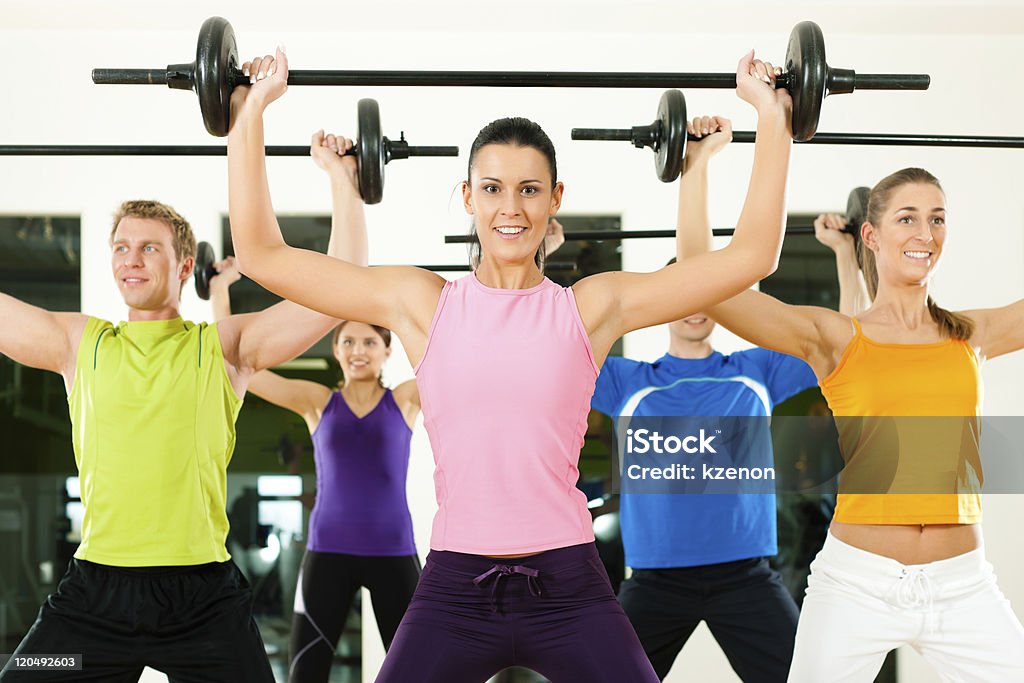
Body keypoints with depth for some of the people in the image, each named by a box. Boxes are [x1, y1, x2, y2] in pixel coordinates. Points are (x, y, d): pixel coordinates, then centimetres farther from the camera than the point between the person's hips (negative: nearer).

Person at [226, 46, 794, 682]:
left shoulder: (595, 306, 4)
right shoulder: (421, 302, 4)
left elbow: (751, 254, 3)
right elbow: (262, 254, 5)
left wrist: (772, 117, 4)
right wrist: (251, 113, 5)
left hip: (569, 589, 0)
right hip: (454, 590, 0)